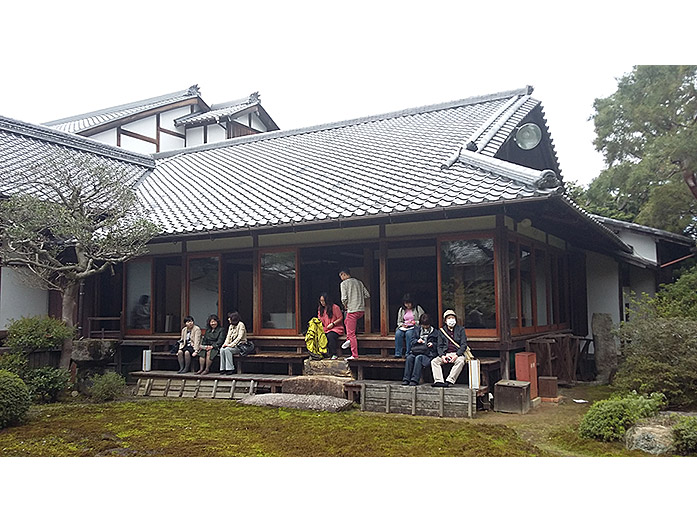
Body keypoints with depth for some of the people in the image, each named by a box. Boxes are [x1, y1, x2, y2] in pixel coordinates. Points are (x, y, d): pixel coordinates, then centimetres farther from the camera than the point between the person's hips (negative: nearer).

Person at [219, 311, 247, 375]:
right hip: (231, 345, 7)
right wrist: (226, 343, -8)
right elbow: (228, 337, 12)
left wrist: (231, 345, -23)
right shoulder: (231, 326, 16)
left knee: (227, 349, -31)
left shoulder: (241, 325, -8)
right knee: (222, 349, -22)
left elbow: (239, 337, -16)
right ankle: (223, 369, -21)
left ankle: (230, 368, -27)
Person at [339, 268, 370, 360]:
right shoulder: (359, 282, 14)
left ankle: (354, 355, -4)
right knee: (347, 322, 31)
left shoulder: (344, 283, -5)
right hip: (362, 310, 7)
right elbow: (367, 295, 13)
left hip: (352, 310, -7)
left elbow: (344, 298, -13)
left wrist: (345, 305, 6)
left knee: (351, 333, -2)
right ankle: (349, 340, 21)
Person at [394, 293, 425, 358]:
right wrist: (402, 324, -2)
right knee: (398, 333, -30)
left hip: (414, 327, -3)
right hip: (404, 327, 3)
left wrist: (415, 322, -15)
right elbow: (399, 322, 20)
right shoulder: (401, 310, 17)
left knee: (409, 333, -37)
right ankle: (398, 354, -29)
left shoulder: (417, 308, 5)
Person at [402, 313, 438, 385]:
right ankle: (406, 379, -30)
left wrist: (432, 344, -8)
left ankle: (415, 379, -38)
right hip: (415, 351, 3)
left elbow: (437, 344, 12)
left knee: (418, 358, -34)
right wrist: (417, 341, -4)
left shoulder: (434, 332, 10)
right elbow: (412, 340, 16)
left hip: (427, 353, -3)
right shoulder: (417, 329, 19)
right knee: (409, 357, -28)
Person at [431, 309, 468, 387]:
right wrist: (442, 356, -11)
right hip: (445, 354, 2)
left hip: (458, 353, -2)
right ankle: (438, 381, -36)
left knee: (460, 361, -36)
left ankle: (450, 381, -39)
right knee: (434, 361, -23)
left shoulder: (461, 329, 9)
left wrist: (456, 355, -16)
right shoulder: (441, 331, 15)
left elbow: (464, 345, 0)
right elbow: (440, 346, 10)